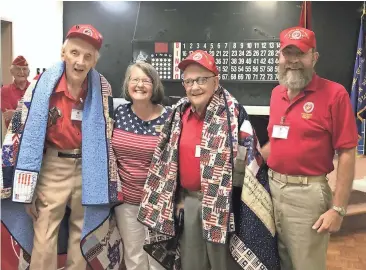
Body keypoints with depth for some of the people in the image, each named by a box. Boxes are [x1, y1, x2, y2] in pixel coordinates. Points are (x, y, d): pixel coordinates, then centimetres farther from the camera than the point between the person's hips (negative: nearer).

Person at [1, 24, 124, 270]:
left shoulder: (102, 87, -4)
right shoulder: (43, 84, -10)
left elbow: (108, 132, 6)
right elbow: (21, 131, -4)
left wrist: (109, 179, 6)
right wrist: (24, 185, -5)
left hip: (89, 167, 2)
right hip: (53, 168, -1)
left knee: (83, 231, 15)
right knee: (44, 237, 3)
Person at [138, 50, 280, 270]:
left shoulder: (233, 114, -13)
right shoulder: (179, 114, 5)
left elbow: (248, 163, -12)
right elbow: (169, 161, 13)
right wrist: (176, 198, 13)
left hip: (223, 203, -5)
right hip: (187, 200, 6)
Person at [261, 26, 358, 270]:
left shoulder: (334, 94, -11)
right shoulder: (277, 93, 8)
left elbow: (347, 154, -13)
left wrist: (338, 208, -15)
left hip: (307, 193, -6)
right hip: (272, 186, 6)